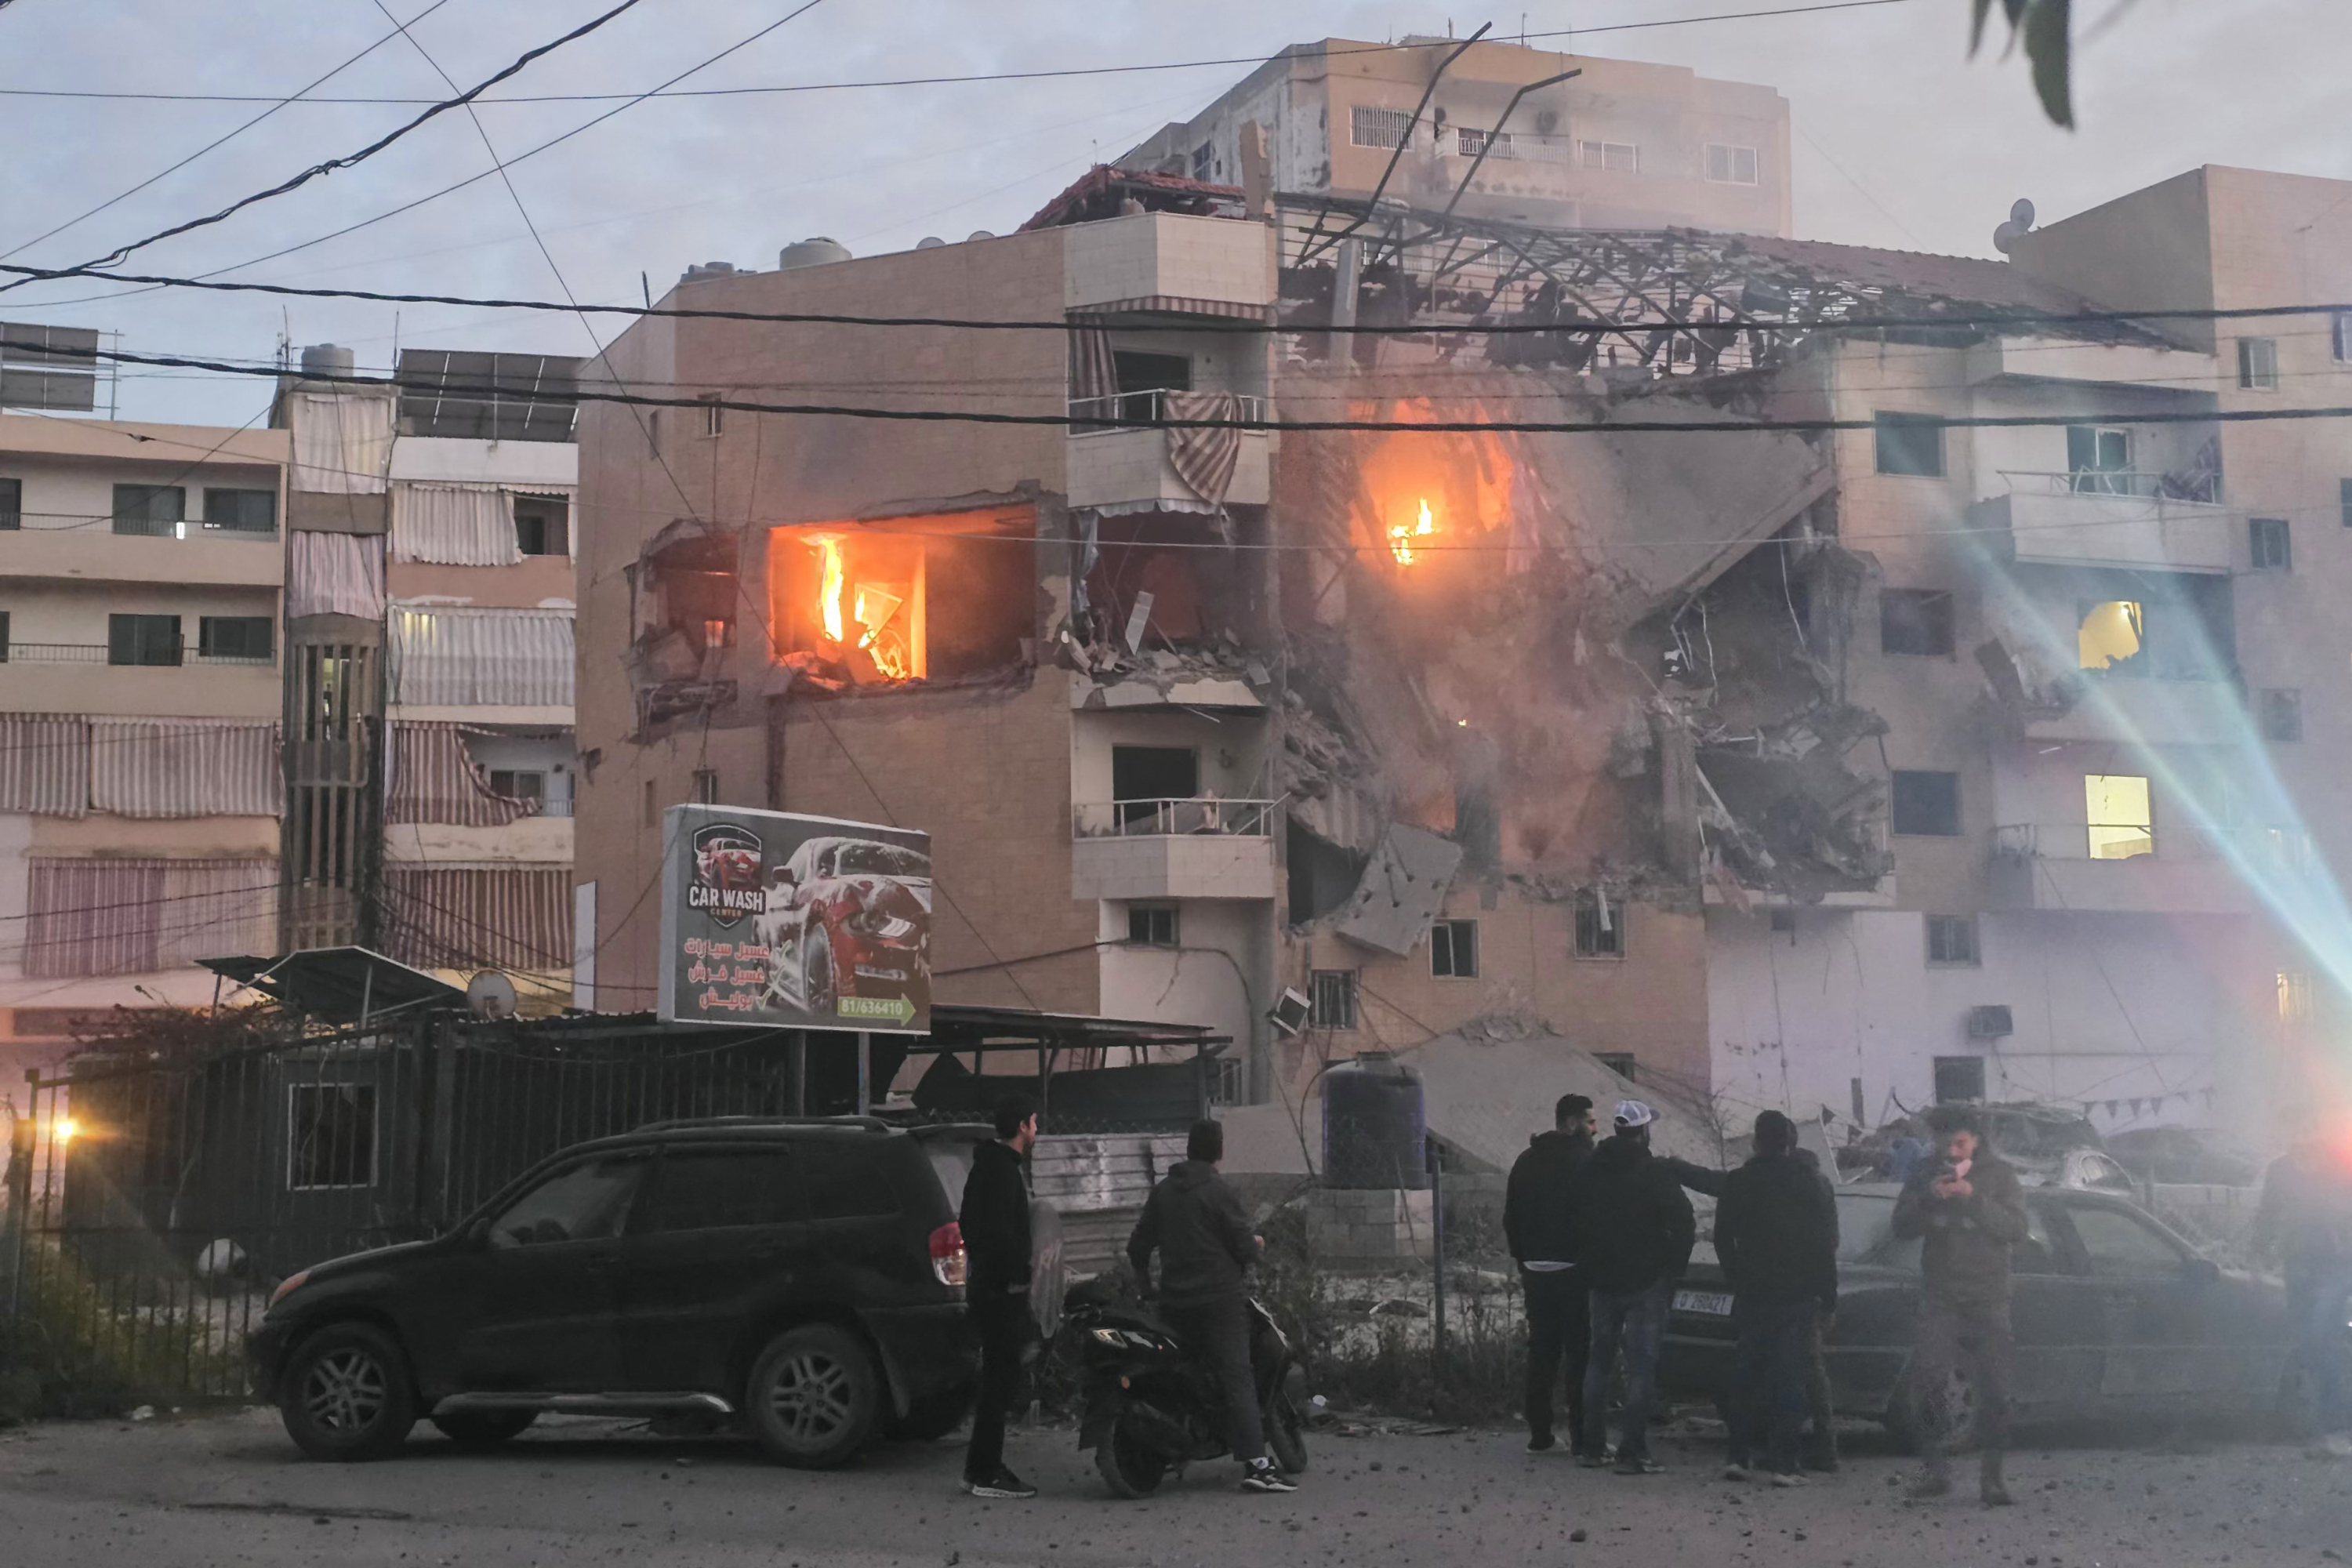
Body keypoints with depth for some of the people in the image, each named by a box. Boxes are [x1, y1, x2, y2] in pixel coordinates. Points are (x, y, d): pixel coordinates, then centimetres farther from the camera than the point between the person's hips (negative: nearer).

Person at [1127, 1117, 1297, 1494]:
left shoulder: (1162, 1191, 11)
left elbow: (1138, 1246, 15)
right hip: (1220, 1299, -6)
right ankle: (1256, 1463, -21)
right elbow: (1244, 1246, -9)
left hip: (1174, 1303, 6)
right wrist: (1255, 1247, 14)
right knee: (1238, 1377, -11)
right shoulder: (1218, 1191, -8)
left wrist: (1144, 1284, 31)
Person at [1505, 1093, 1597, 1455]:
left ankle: (1539, 1434, 13)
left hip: (1536, 1271, 6)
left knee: (1540, 1352, 11)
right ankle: (1582, 1437, -1)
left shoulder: (1527, 1161, 11)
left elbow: (1511, 1217, 14)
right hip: (1574, 1270, -6)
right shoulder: (1583, 1160, -11)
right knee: (1581, 1352, -1)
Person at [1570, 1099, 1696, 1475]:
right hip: (1645, 1282, -5)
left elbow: (1573, 1218, 13)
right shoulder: (1652, 1175, -12)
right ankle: (1632, 1453, -7)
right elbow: (1684, 1222, -15)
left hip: (1600, 1280, 5)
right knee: (1641, 1366, -3)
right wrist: (1674, 1266, -2)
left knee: (1599, 1361, 14)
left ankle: (1593, 1447, 15)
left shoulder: (1589, 1172, 5)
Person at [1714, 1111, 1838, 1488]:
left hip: (1752, 1293, 2)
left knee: (1746, 1372, 11)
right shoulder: (1808, 1182, -5)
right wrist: (1828, 1295, 2)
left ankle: (1739, 1456, 10)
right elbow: (1825, 1244, -4)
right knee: (1789, 1376, -1)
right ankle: (1782, 1462, -5)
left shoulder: (1738, 1182, 1)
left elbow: (1723, 1238, 6)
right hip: (1797, 1295, -2)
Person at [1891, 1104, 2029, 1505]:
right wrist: (1927, 1198, -16)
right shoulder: (1925, 1176, 8)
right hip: (1940, 1300, 1)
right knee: (1927, 1384, -10)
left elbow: (2016, 1228, -8)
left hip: (1988, 1301, -1)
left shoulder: (1999, 1175, 3)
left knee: (1994, 1390, -4)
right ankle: (1935, 1468, -1)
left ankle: (1992, 1477, 3)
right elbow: (1902, 1227, 2)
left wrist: (1974, 1199, -21)